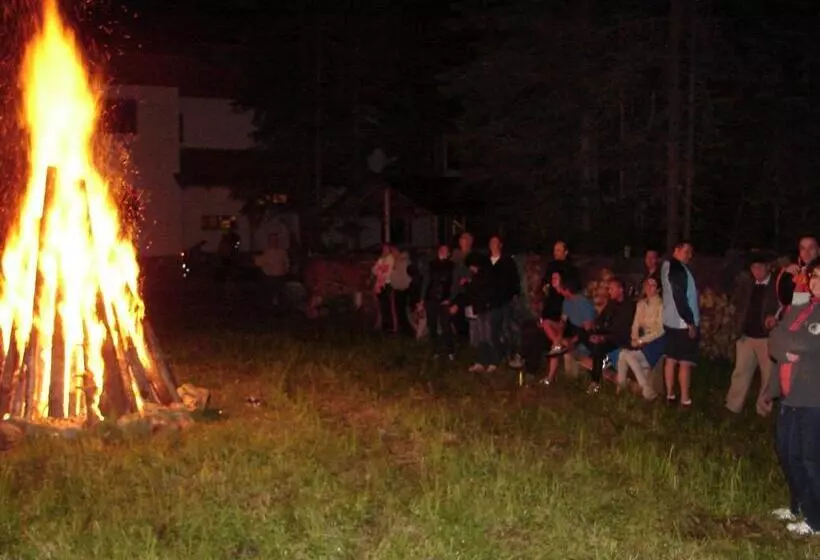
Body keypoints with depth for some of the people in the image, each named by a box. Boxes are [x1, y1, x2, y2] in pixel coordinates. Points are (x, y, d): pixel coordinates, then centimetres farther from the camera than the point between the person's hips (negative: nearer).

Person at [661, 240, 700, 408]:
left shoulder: (668, 266, 13)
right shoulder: (677, 267, -17)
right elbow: (680, 297, -23)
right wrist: (690, 321, -20)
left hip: (671, 320, 10)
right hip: (682, 322, -10)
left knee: (671, 359, 11)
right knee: (685, 362, -5)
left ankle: (670, 395, 17)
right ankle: (685, 400, -2)